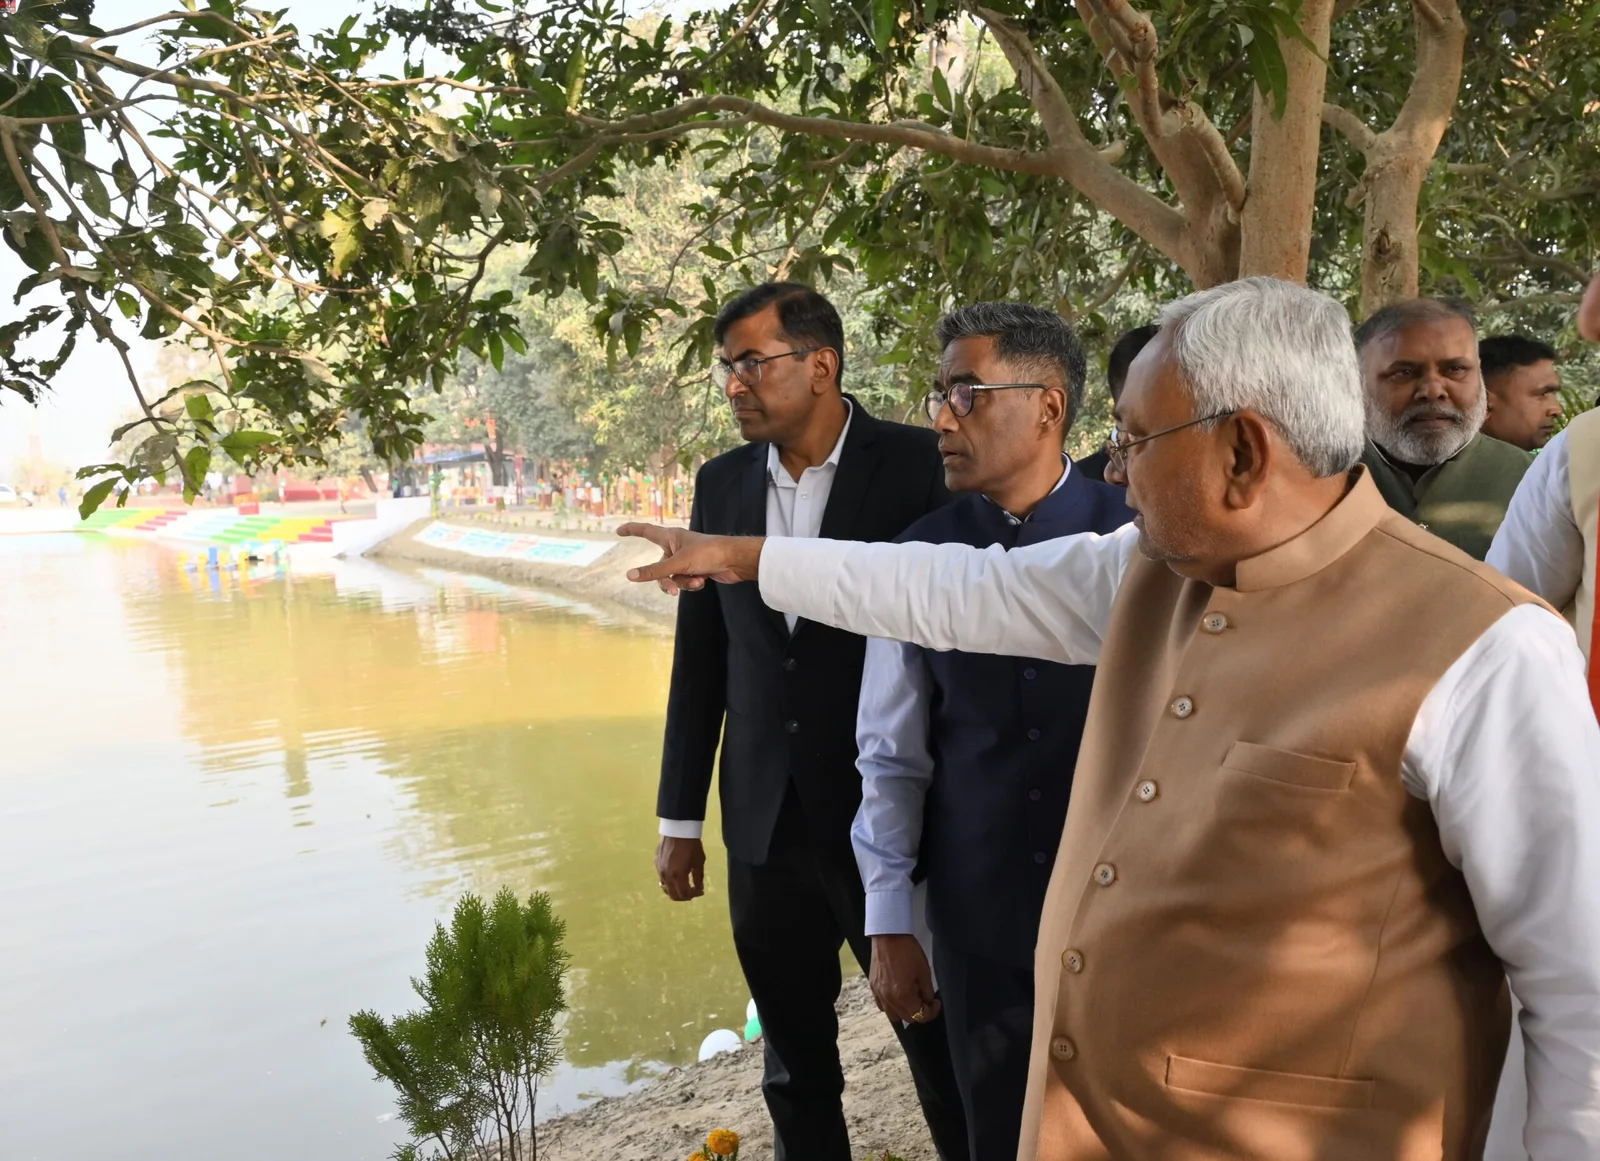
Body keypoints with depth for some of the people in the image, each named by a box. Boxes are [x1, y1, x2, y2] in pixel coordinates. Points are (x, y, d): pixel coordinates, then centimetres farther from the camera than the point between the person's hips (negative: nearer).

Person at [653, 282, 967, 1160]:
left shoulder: (915, 463, -9)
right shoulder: (721, 483, 4)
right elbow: (699, 658, 7)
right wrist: (679, 817, 9)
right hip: (766, 824, 4)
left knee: (942, 1047, 11)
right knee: (794, 1062, 18)